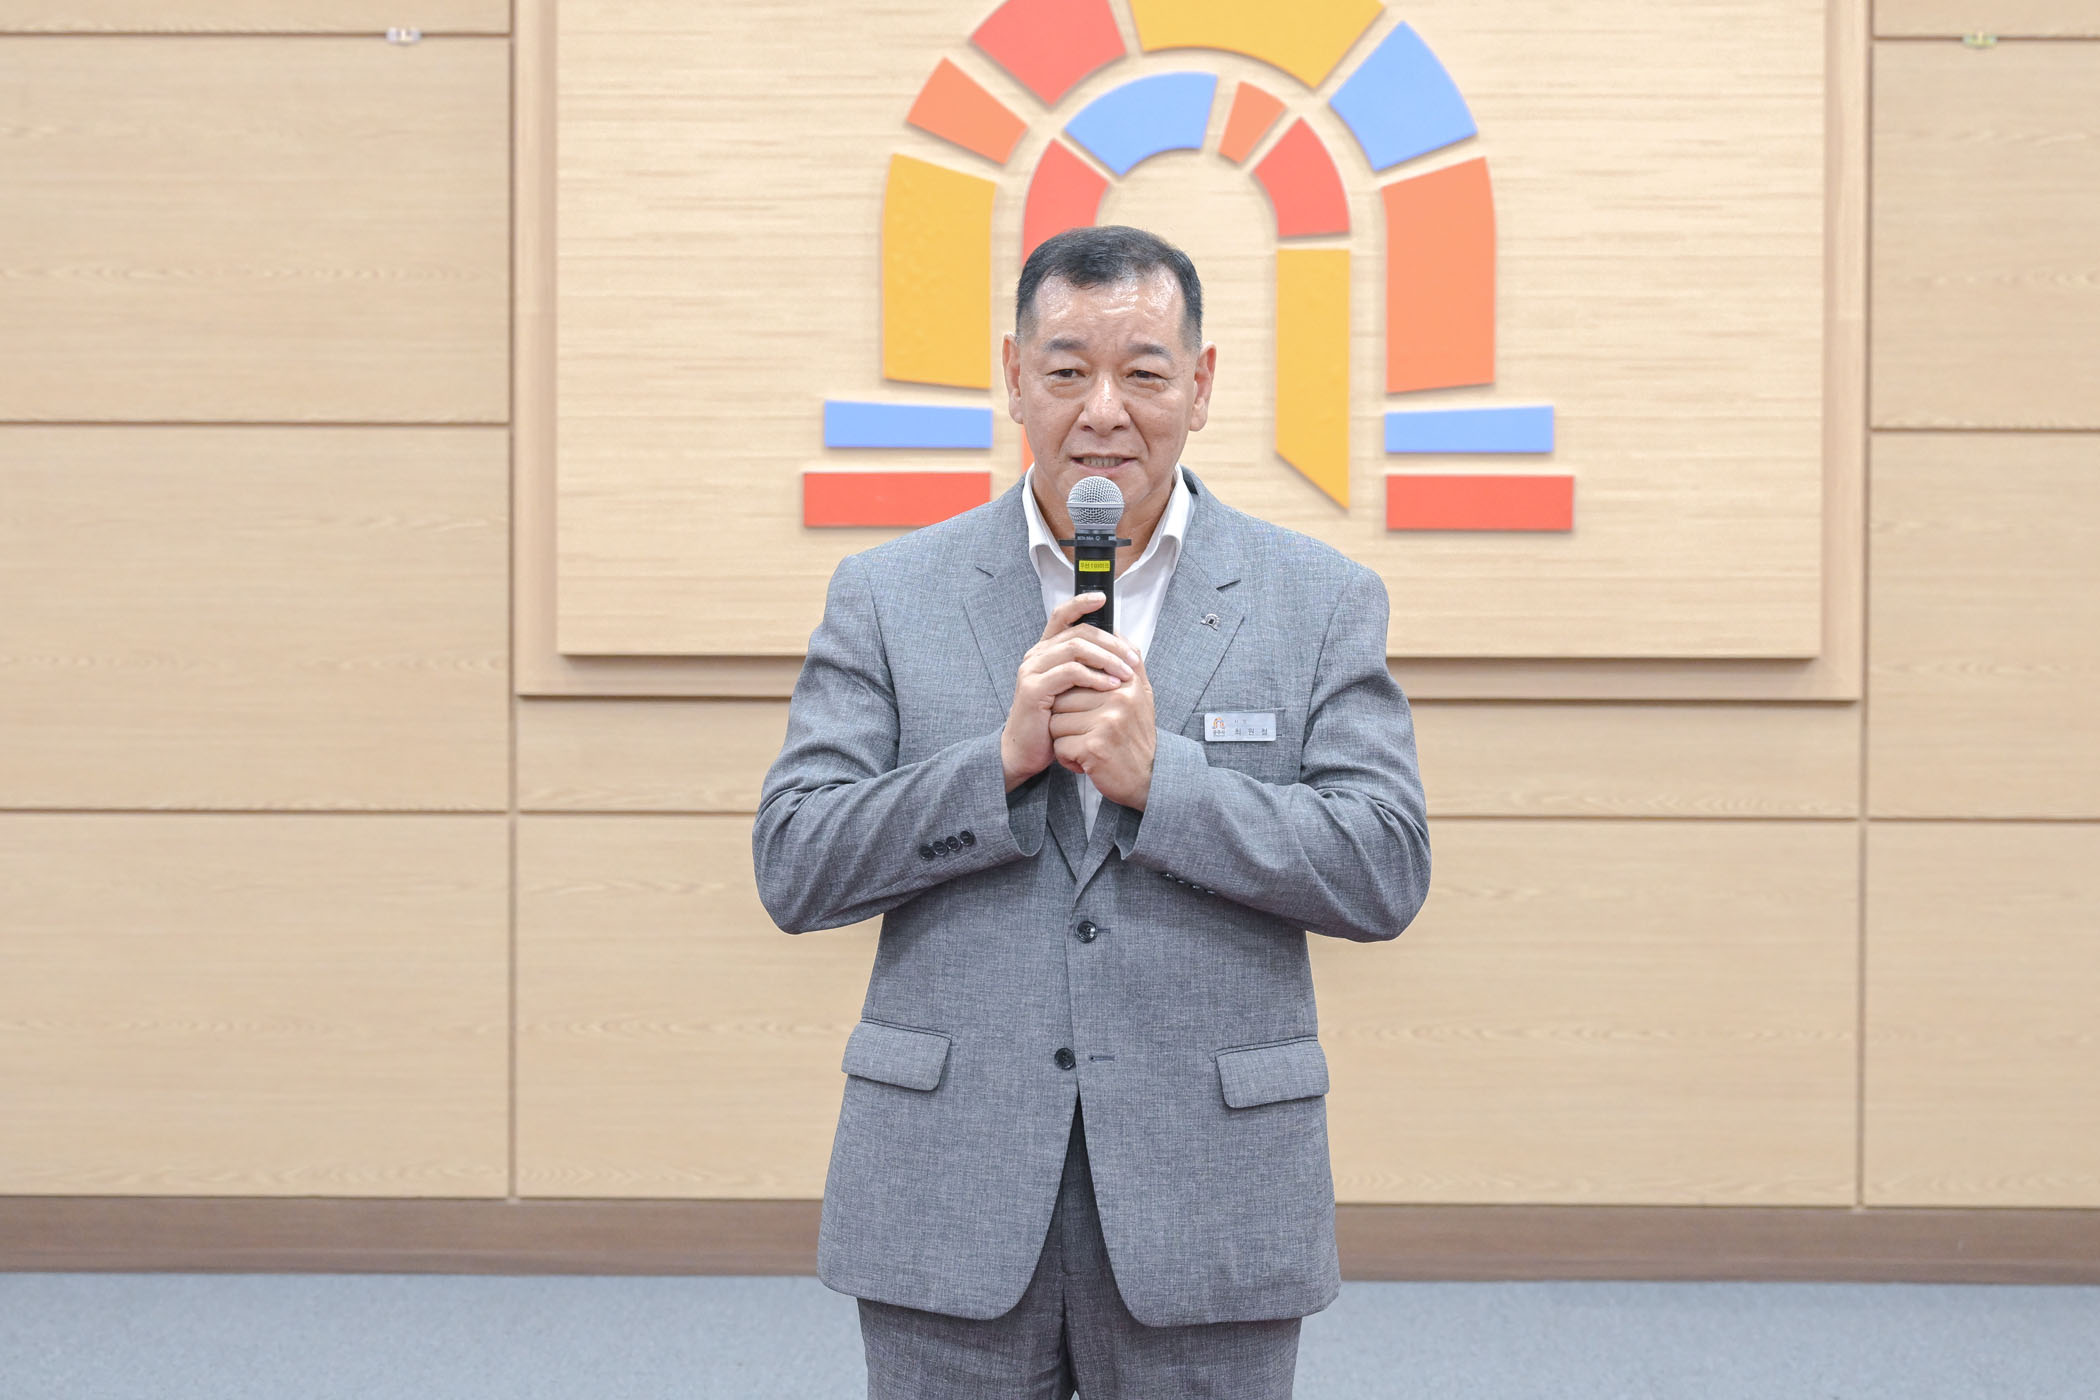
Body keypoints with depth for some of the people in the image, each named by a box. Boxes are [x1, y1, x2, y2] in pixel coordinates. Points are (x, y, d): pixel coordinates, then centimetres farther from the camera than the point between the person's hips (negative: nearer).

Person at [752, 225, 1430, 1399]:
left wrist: (1158, 774, -15)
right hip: (953, 1208, 0)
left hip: (1206, 1213, 0)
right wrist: (1001, 759, -14)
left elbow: (1387, 876, -4)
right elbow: (793, 868, -1)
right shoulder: (888, 596, 5)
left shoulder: (1323, 601, 4)